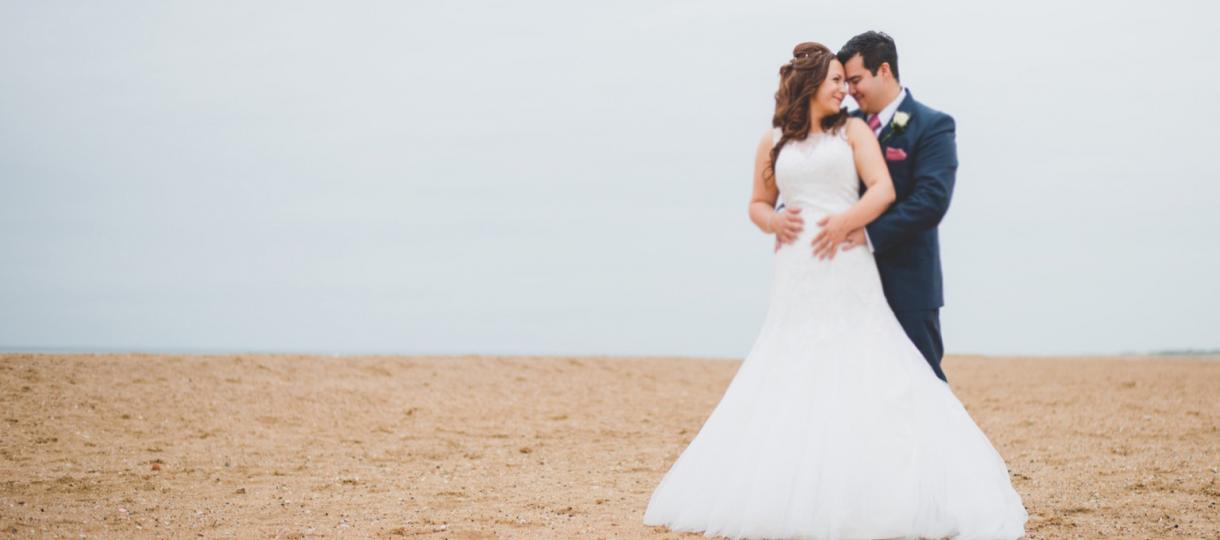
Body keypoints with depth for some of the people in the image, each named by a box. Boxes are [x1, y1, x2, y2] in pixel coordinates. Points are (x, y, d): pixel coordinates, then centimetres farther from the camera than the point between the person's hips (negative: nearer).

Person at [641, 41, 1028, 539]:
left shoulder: (853, 130, 9)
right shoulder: (773, 142, 14)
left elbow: (884, 189, -2)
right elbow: (758, 203, 20)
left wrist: (847, 220, -18)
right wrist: (773, 221, -2)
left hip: (846, 272, -2)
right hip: (794, 276, 2)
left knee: (860, 377, -7)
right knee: (789, 383, 0)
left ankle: (872, 494, -3)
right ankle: (792, 496, 6)